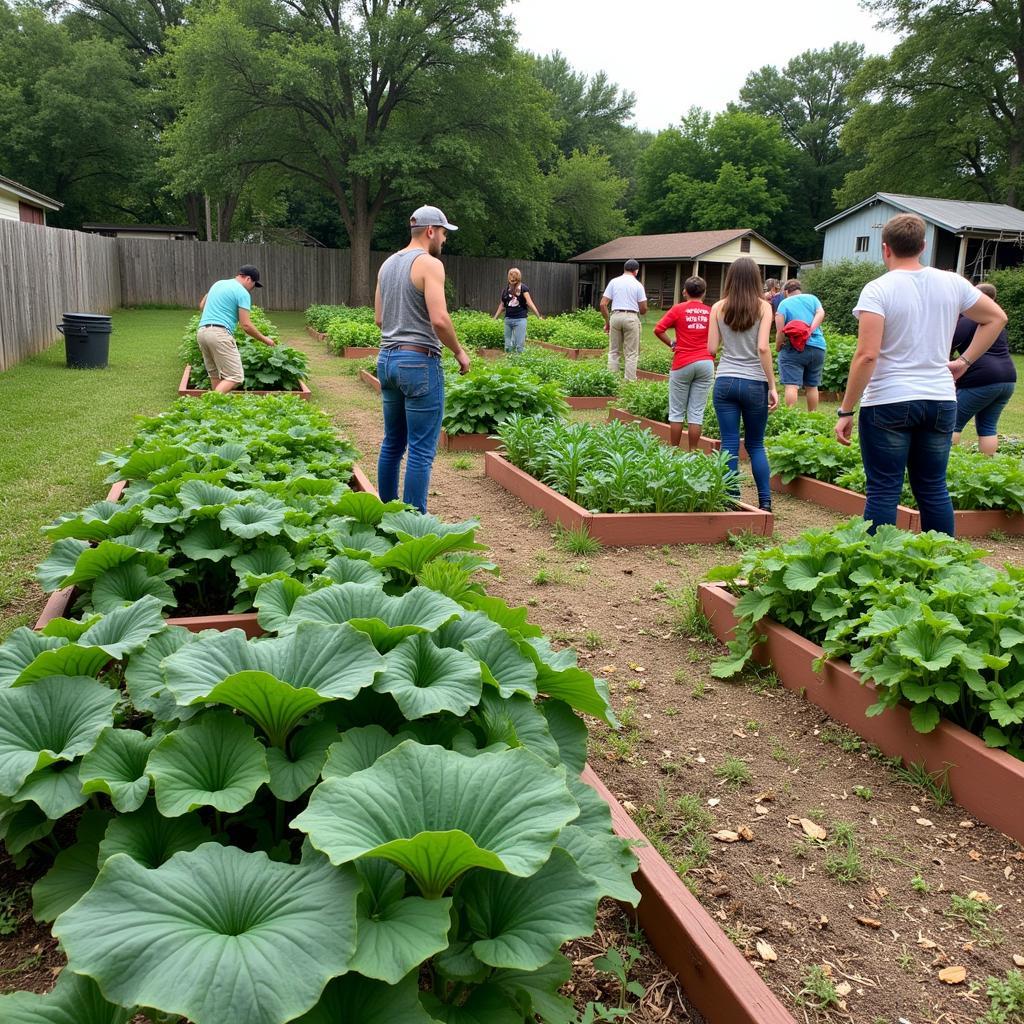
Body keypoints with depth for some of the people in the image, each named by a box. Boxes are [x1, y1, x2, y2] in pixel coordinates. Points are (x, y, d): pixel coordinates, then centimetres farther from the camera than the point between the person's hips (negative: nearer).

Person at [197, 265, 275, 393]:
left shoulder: (218, 283, 22)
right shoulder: (242, 293, -3)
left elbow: (202, 305, 31)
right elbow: (246, 325, -8)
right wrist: (264, 339, 4)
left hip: (201, 331, 9)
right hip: (219, 334, -9)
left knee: (216, 376, 14)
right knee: (235, 377, -9)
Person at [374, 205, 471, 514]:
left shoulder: (387, 264, 15)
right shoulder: (430, 264, -10)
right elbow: (439, 319, -19)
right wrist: (459, 352, -6)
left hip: (387, 359, 9)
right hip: (419, 361, -8)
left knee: (392, 443, 15)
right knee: (421, 450, -4)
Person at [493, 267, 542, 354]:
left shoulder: (523, 288, -3)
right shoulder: (506, 289, 9)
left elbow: (530, 303, -7)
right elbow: (502, 305, 17)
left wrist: (539, 316, -13)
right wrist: (495, 318, 18)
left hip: (520, 319, -4)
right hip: (508, 319, 4)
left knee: (520, 344, -6)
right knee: (508, 344, 7)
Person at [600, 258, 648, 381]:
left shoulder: (614, 282, 6)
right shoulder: (637, 285, 1)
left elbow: (603, 304, 2)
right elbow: (644, 308, -1)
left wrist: (607, 321, 11)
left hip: (615, 316, 2)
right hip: (631, 317, -2)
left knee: (613, 351, 10)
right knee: (631, 353, 3)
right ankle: (630, 381, 2)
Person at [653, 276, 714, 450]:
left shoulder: (678, 309, -2)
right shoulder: (710, 312, 4)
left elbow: (658, 329, -8)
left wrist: (671, 344, 4)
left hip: (682, 364, -2)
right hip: (705, 363, 2)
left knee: (677, 411, 7)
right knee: (697, 413, 5)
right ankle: (693, 452, 7)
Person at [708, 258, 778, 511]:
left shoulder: (719, 308, 2)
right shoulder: (763, 307, -3)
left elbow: (711, 348, 2)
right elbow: (763, 348, -12)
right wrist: (772, 386, -8)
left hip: (725, 382, 1)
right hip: (755, 383, -1)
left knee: (729, 445, 4)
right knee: (755, 444, 12)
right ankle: (765, 501, 10)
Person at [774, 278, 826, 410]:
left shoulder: (784, 303, 4)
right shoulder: (812, 298, 16)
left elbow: (780, 332, -4)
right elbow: (821, 313, -4)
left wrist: (778, 348, 9)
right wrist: (810, 330, -8)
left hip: (793, 348, -4)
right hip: (818, 347, 4)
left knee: (792, 386, -11)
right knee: (812, 386, 13)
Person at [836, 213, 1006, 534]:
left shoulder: (877, 289, -11)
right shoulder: (952, 283, 6)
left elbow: (867, 355, -18)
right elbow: (996, 318, 16)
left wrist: (845, 411, -14)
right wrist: (964, 361, 17)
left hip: (888, 402, -5)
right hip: (941, 400, 5)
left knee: (883, 492, 1)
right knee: (934, 490, 14)